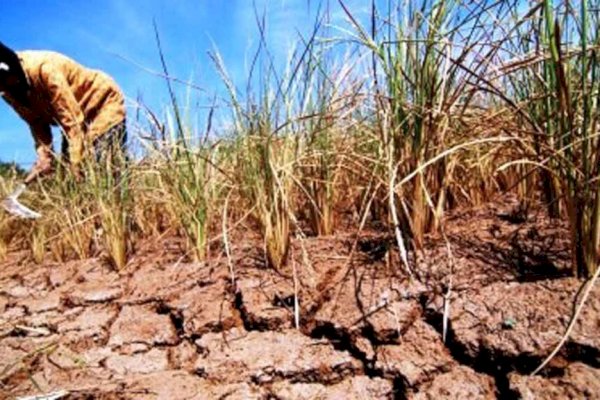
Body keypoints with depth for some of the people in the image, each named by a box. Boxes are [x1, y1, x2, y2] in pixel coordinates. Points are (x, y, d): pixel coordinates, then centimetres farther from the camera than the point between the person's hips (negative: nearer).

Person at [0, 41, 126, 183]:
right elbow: (37, 123, -1)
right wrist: (44, 157, -16)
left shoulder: (43, 68, -31)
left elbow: (71, 119, -32)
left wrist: (77, 164, -32)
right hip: (77, 121, 8)